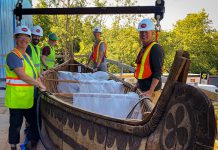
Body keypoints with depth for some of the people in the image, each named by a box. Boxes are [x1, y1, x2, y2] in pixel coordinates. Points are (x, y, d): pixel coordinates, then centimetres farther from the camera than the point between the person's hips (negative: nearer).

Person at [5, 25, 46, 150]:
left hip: (28, 97, 9)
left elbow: (34, 74, 18)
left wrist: (41, 85, 7)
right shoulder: (13, 55, -15)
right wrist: (39, 84, -17)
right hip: (16, 97, -9)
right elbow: (22, 76, -23)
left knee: (33, 120, 17)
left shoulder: (26, 55, 15)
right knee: (16, 124, 5)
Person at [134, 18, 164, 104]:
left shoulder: (156, 48, -15)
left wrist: (150, 91, -26)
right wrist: (138, 84, 21)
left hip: (151, 89, -9)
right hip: (142, 89, 9)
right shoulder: (144, 48, 13)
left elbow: (158, 73, -21)